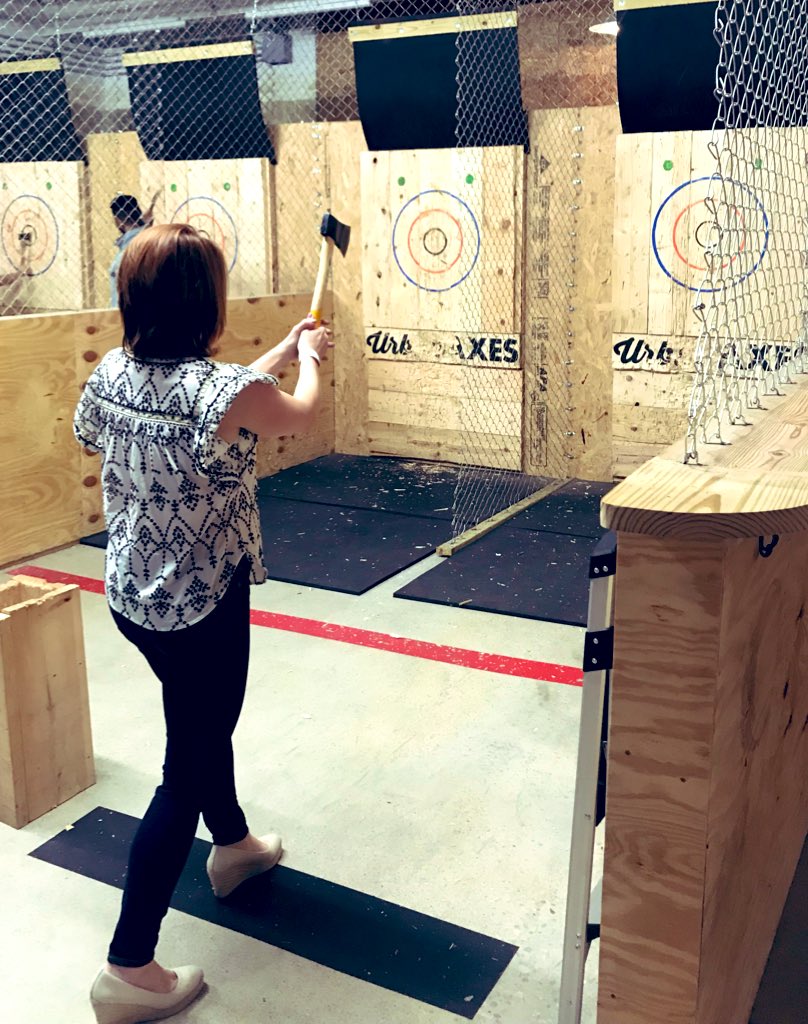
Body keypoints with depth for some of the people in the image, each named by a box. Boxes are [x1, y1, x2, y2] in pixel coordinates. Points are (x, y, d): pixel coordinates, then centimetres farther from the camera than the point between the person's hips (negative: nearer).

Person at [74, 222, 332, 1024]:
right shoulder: (226, 391, -23)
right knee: (187, 771, 6)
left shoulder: (111, 373, -4)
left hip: (132, 597, 8)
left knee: (203, 723, 28)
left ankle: (233, 847, 53)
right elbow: (299, 414, -1)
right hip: (201, 609, -8)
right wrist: (307, 355, 20)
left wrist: (282, 351, 22)